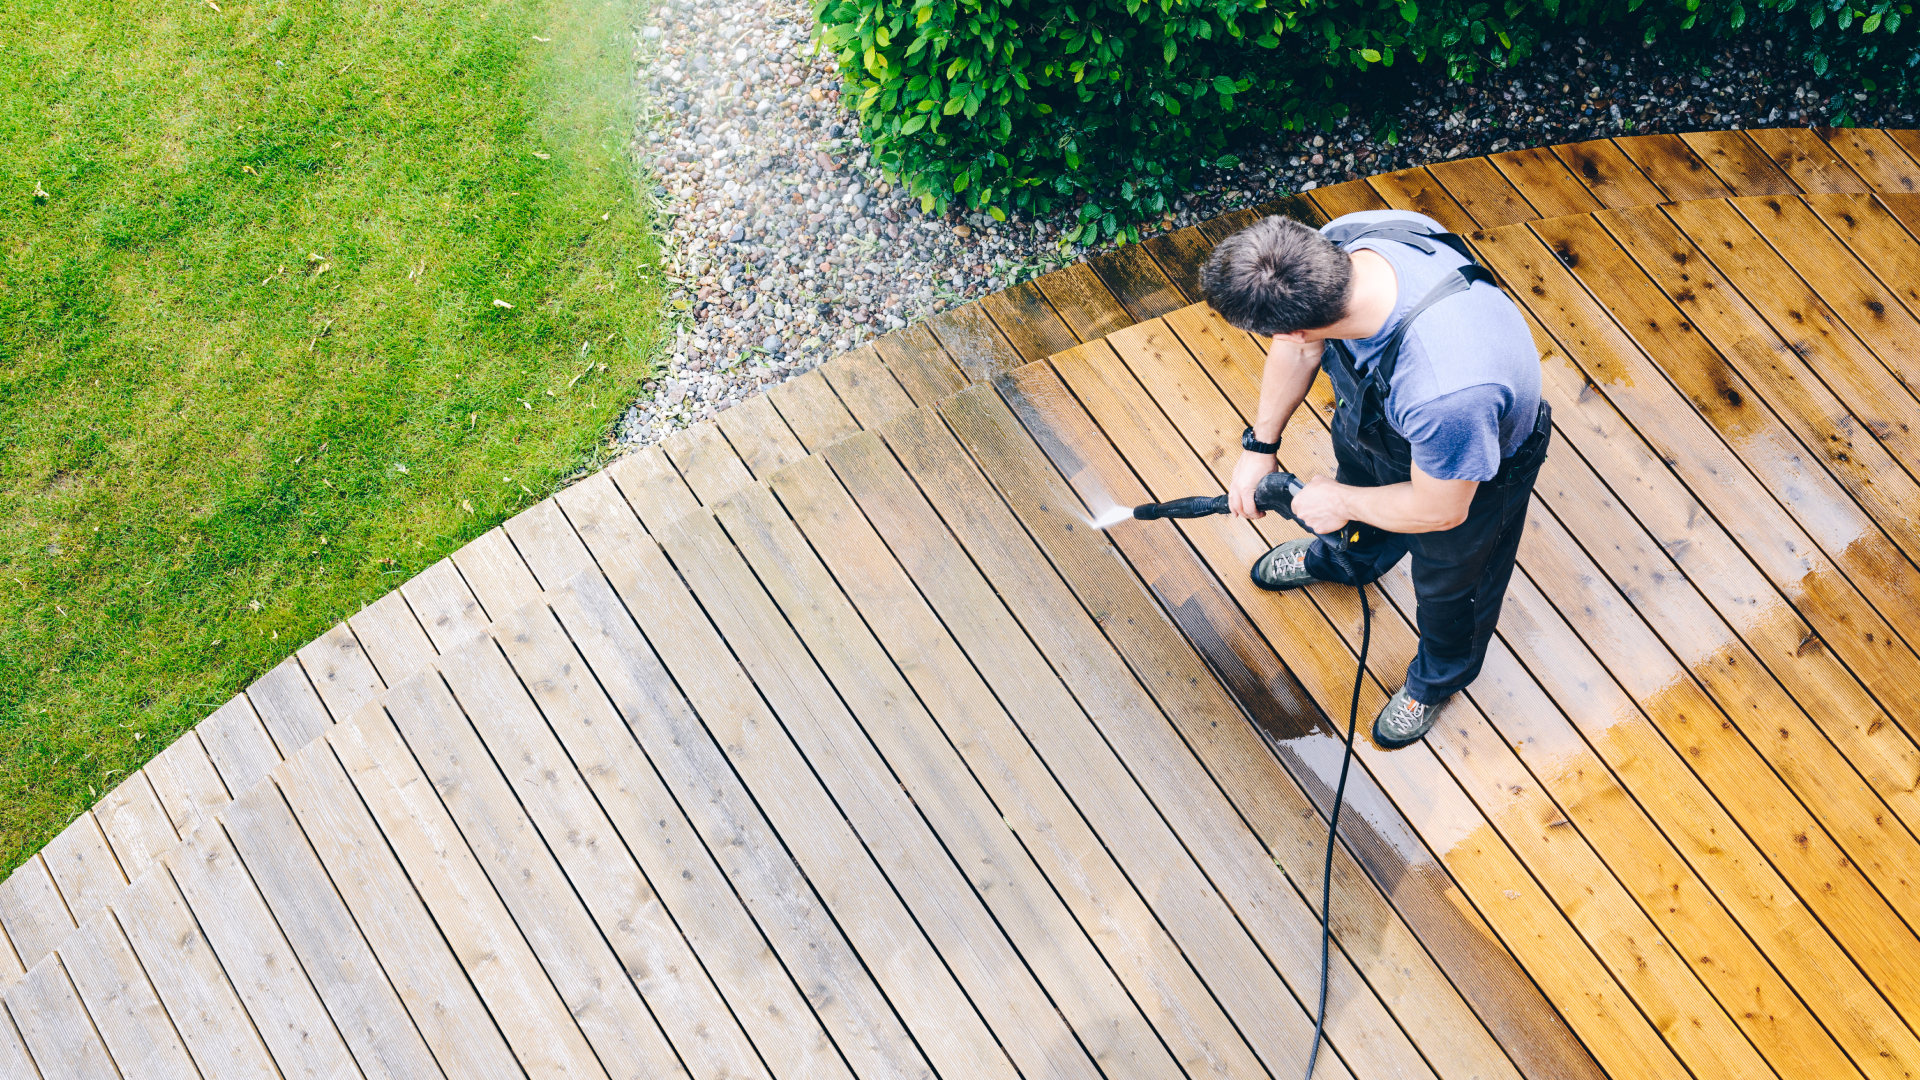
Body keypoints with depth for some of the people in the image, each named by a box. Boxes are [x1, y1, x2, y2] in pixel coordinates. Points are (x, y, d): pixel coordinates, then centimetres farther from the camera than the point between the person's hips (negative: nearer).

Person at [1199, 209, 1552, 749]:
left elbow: (1439, 510, -30)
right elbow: (1302, 348, -11)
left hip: (1474, 468, -5)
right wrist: (1259, 444, -1)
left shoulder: (1448, 390, -52)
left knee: (1450, 581, 25)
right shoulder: (1338, 241, -34)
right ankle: (1344, 560, 73)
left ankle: (1440, 675, 60)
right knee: (1358, 470, 36)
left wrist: (1341, 503, -13)